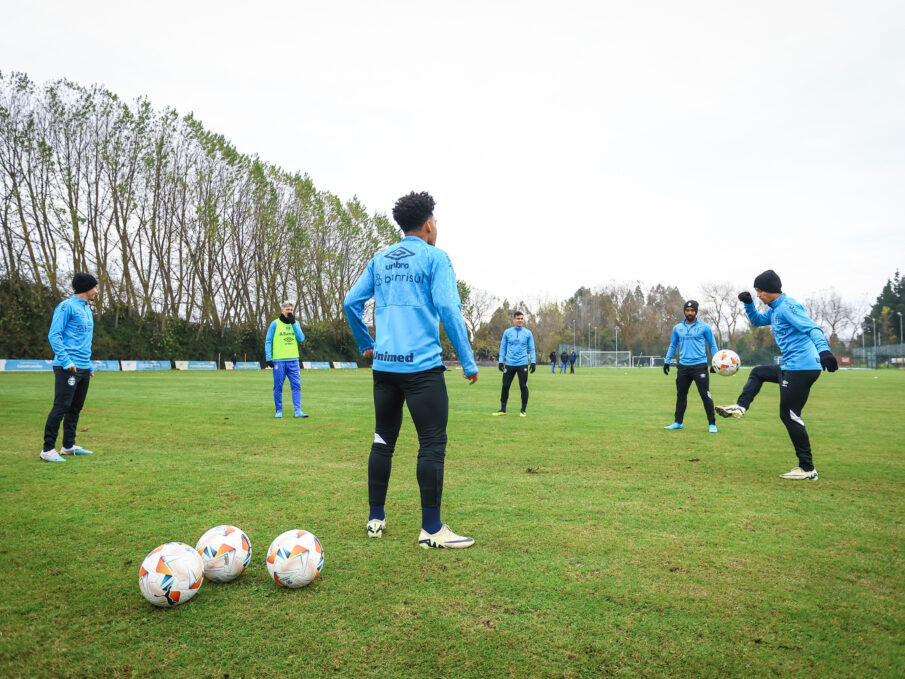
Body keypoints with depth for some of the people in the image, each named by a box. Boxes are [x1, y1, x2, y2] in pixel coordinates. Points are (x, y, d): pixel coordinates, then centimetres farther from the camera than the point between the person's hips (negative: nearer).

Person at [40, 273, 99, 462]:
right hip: (68, 368, -8)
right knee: (61, 407, -8)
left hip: (83, 368, 8)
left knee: (75, 408, 12)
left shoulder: (87, 310, 19)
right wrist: (66, 361, -18)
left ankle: (69, 446, 21)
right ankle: (48, 449, -2)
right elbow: (54, 335, -12)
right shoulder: (67, 306, -7)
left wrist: (89, 366, 20)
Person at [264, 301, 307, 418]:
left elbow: (301, 338, 0)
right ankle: (279, 411, 11)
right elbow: (268, 342, 3)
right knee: (278, 386, 1)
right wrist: (268, 358, -6)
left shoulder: (296, 323, 14)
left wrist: (293, 323, -4)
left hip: (293, 360, 3)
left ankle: (297, 410, -3)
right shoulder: (275, 324, 3)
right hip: (279, 360, -3)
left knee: (296, 385, -4)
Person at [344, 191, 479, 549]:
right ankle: (431, 530, 2)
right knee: (433, 442, -2)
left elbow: (352, 302, 14)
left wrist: (366, 344, 27)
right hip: (422, 365, -6)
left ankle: (376, 519, 23)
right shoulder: (435, 257, -1)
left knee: (383, 439, 14)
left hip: (384, 364, 6)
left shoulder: (379, 260, 15)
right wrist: (468, 361, -7)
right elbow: (448, 309, -10)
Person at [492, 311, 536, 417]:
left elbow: (531, 349, 8)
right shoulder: (507, 332, 6)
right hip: (509, 364, 1)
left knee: (523, 387, -1)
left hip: (523, 364, -1)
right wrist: (501, 361, 4)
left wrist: (533, 362, 0)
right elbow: (503, 347, 10)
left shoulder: (528, 333, 5)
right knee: (505, 386, 3)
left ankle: (523, 410, 11)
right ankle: (502, 409, 14)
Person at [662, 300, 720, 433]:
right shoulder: (677, 328, 10)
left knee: (705, 395, -6)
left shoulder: (704, 327, 1)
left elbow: (712, 345, 6)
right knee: (681, 395, 10)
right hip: (683, 366, 4)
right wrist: (667, 361, 12)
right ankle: (678, 422, 20)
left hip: (700, 366, -4)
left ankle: (712, 424, 3)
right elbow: (672, 346, 19)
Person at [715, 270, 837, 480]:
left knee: (789, 414, -7)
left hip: (801, 367, -10)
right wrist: (748, 304, 17)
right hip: (791, 367, 10)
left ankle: (807, 469, -2)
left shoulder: (788, 306, -14)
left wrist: (824, 350, -42)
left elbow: (813, 328, -25)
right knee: (758, 373, 29)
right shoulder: (774, 309, 16)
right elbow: (758, 320, 36)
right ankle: (740, 407, 25)